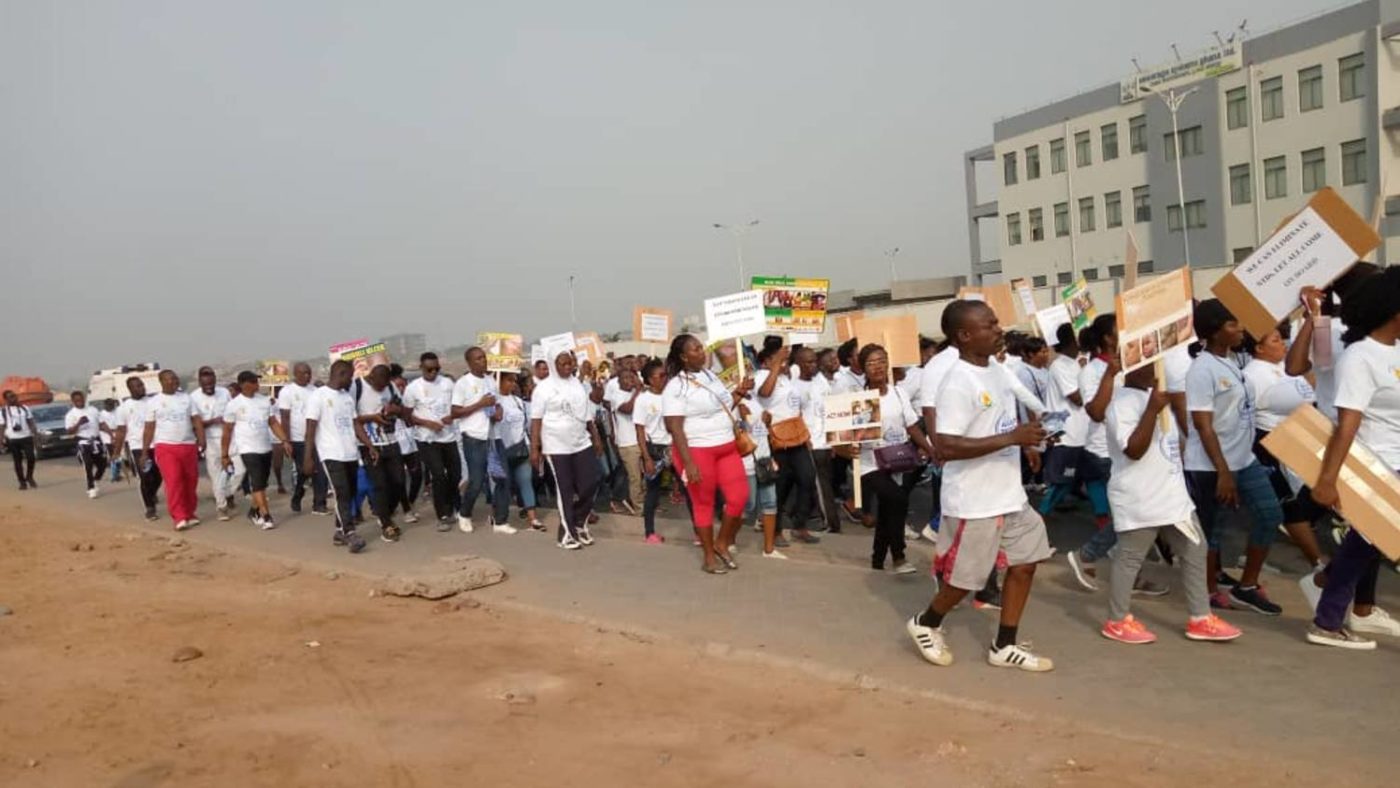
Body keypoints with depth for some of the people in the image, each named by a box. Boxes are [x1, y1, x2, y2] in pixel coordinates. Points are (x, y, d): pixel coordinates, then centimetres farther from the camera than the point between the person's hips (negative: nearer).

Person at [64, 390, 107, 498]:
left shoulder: (93, 410, 10)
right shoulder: (71, 414, -2)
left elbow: (101, 424, 14)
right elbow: (69, 431, -8)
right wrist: (79, 423, -22)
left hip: (97, 440, 4)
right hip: (84, 442, -4)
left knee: (102, 464, 8)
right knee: (88, 466, -9)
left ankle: (96, 481, 32)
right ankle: (91, 488, -1)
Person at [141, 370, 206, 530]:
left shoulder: (186, 398, 9)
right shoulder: (153, 402, 2)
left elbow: (197, 421, 6)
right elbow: (149, 428, 4)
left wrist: (202, 442, -6)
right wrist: (144, 452, 1)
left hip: (189, 446, 3)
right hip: (166, 447, -3)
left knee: (191, 482, 7)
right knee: (173, 482, -12)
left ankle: (190, 513, 19)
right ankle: (179, 518, -13)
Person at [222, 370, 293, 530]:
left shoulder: (266, 401, 5)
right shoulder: (233, 405, -6)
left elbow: (273, 423, 7)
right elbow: (227, 432, -2)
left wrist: (285, 441, -6)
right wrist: (224, 455, -1)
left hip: (266, 448, 5)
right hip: (248, 450, -5)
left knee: (261, 483, 13)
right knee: (257, 483, -12)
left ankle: (254, 511, 31)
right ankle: (266, 517, -13)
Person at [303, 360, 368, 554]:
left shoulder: (348, 397, 15)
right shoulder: (318, 396, -7)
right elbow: (310, 428, -9)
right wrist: (308, 457, -13)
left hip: (351, 455, 7)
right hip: (331, 455, -7)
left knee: (349, 494, 9)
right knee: (342, 494, -12)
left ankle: (339, 532, 18)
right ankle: (350, 534, -14)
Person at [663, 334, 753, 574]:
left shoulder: (710, 375, 10)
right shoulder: (676, 387, -13)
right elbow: (674, 428, -17)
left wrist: (739, 392, 5)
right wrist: (688, 462, -22)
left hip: (727, 449, 7)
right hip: (697, 451, -7)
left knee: (740, 496, 4)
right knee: (704, 503, 4)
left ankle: (721, 543, 24)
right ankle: (709, 556, 19)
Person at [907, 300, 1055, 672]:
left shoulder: (999, 371, 7)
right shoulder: (957, 384, -22)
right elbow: (945, 447, -29)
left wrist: (1024, 444, 6)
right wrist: (1011, 438, -30)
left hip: (1009, 493, 9)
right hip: (974, 501, -9)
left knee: (1025, 563, 12)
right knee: (966, 578, 5)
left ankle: (1004, 646, 25)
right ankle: (925, 624, 31)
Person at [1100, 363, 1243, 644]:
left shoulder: (1155, 396, 15)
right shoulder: (1121, 403, -17)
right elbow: (1134, 449, -27)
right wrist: (1153, 410, -30)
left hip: (1172, 494, 10)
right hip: (1138, 499, -10)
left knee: (1194, 550, 12)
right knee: (1130, 557, 1)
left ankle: (1199, 618, 23)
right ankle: (1118, 621, 15)